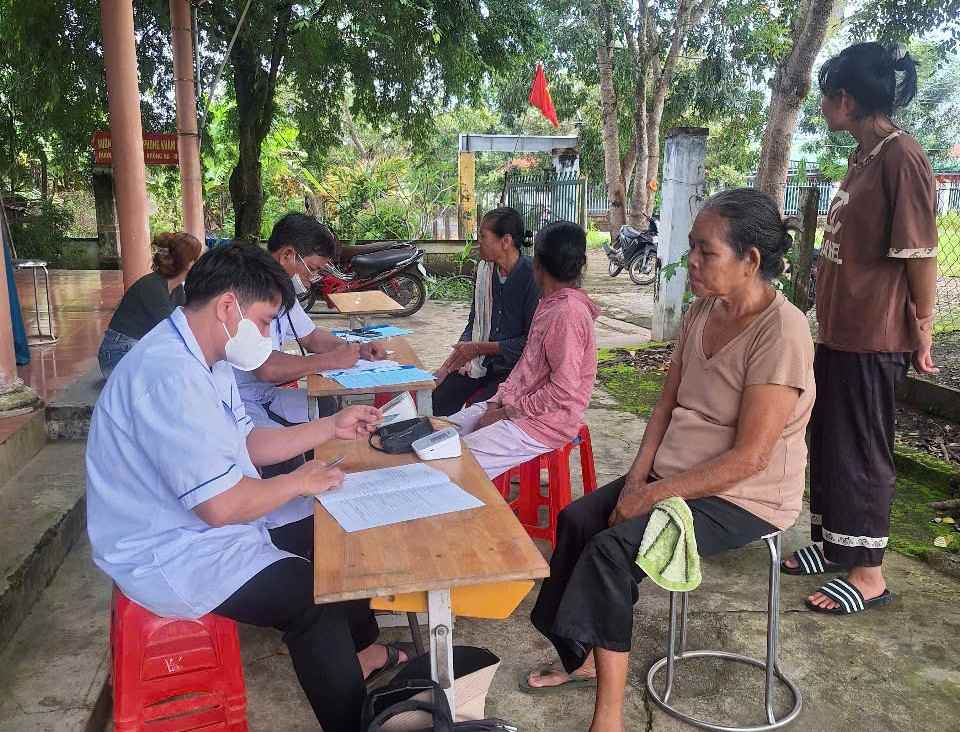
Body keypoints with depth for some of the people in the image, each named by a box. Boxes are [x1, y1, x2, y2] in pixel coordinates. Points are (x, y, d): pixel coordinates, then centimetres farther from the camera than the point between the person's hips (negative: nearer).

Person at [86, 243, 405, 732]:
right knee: (317, 596, -17)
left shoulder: (202, 358, 3)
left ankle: (360, 654, 36)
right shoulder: (170, 374, -30)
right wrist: (300, 482, -15)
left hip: (199, 527, 10)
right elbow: (222, 505, -32)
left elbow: (246, 444, 13)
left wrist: (331, 427, 8)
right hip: (171, 558, -10)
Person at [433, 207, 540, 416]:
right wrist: (450, 362, 2)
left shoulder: (532, 277, -15)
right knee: (435, 402, -10)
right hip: (482, 363, 6)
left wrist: (481, 348, -12)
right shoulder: (485, 269, 6)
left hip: (515, 367, -6)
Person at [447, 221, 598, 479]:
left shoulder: (568, 313, -22)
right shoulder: (550, 303, 10)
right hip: (514, 406, 10)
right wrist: (497, 401, 3)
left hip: (544, 425, -10)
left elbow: (563, 393, -25)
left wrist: (508, 412, -15)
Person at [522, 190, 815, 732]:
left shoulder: (782, 331, -23)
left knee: (613, 547, -22)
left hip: (744, 497, -8)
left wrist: (654, 495, -22)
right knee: (578, 519, -1)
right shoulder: (703, 310, 2)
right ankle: (582, 658, 17)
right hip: (676, 476, 8)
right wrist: (637, 479, -6)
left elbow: (750, 457, -25)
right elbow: (668, 403, 6)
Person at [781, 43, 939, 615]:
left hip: (872, 338, -9)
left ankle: (868, 574, 15)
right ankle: (834, 546, 33)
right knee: (828, 443, 17)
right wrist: (831, 318, 17)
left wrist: (922, 327, -13)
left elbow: (920, 250, -17)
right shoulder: (864, 157, 13)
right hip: (840, 330, 9)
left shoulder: (902, 157, -16)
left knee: (860, 453, 0)